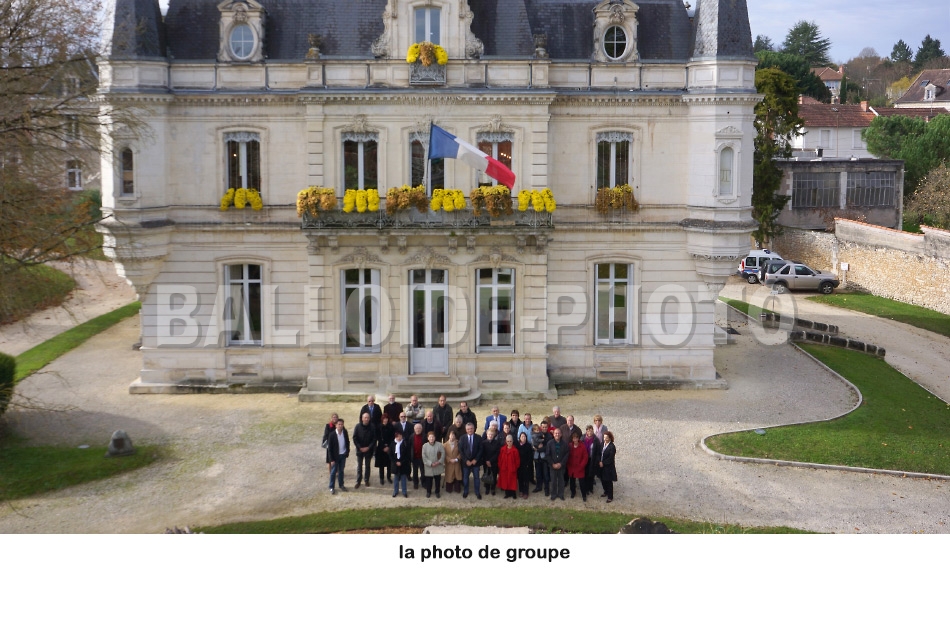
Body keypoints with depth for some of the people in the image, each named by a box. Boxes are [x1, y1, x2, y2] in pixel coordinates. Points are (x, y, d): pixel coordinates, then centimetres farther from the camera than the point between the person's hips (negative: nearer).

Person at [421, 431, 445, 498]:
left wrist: (439, 462, -15)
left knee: (438, 480, 12)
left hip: (438, 467, 1)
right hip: (428, 467, -1)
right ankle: (428, 492, 29)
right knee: (428, 480, 10)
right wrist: (430, 463, -16)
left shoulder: (439, 445, -6)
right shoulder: (425, 446, -7)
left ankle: (437, 492, 29)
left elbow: (443, 454, -5)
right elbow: (424, 457, -9)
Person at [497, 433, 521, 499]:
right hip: (504, 468, 3)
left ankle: (513, 494, 15)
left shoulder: (515, 450, -9)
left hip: (512, 468, -3)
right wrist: (500, 466, 2)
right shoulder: (502, 449, 1)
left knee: (512, 481, 2)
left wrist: (516, 467, -5)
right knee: (505, 481, 8)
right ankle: (507, 493, 20)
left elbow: (517, 460, -5)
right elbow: (500, 459, 6)